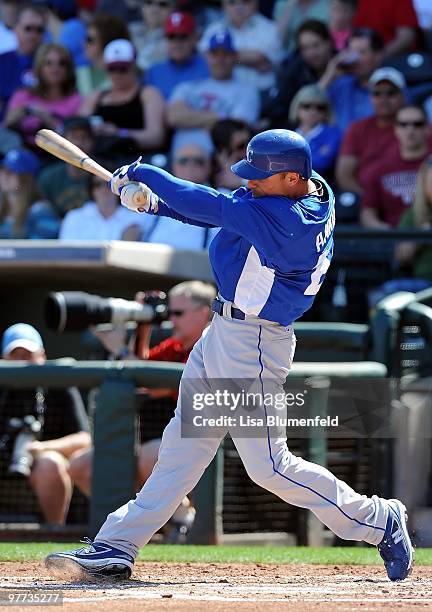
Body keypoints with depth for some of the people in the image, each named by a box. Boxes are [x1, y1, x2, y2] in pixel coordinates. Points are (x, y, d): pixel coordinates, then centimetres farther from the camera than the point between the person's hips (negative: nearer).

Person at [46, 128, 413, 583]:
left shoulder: (286, 220, -27)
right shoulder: (307, 190, 2)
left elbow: (212, 207, -25)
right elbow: (219, 209, 9)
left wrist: (144, 174, -13)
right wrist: (155, 202, -4)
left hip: (253, 345, -10)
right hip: (222, 335, 10)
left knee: (268, 466, -4)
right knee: (182, 446, 10)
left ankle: (378, 521, 11)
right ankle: (115, 548, 13)